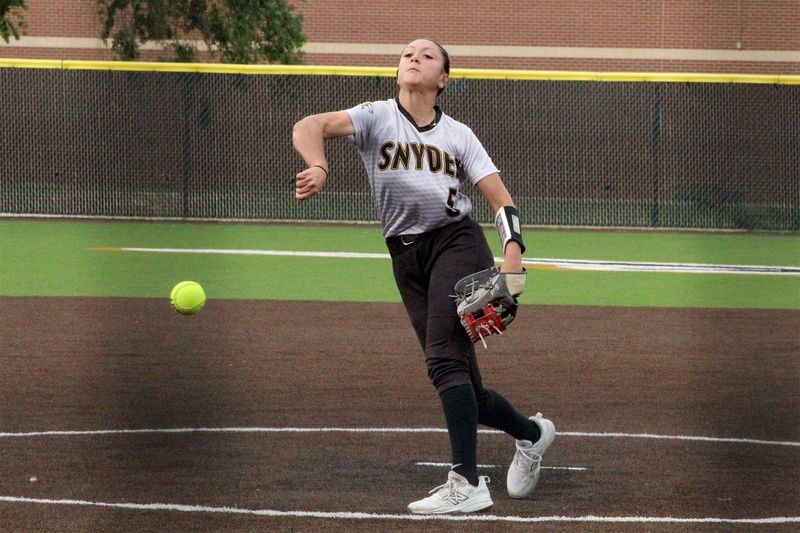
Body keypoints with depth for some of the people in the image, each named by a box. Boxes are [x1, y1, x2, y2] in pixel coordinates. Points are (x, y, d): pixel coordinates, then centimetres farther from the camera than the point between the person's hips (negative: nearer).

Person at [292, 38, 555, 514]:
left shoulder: (458, 135, 8)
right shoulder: (377, 117, 5)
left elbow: (501, 200, 5)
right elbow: (310, 127, -12)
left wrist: (513, 258, -12)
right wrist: (319, 169, -34)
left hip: (456, 242, -2)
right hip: (407, 257, 2)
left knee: (444, 359, -21)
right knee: (463, 386, 3)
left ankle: (467, 484, -24)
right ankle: (530, 433, 31)